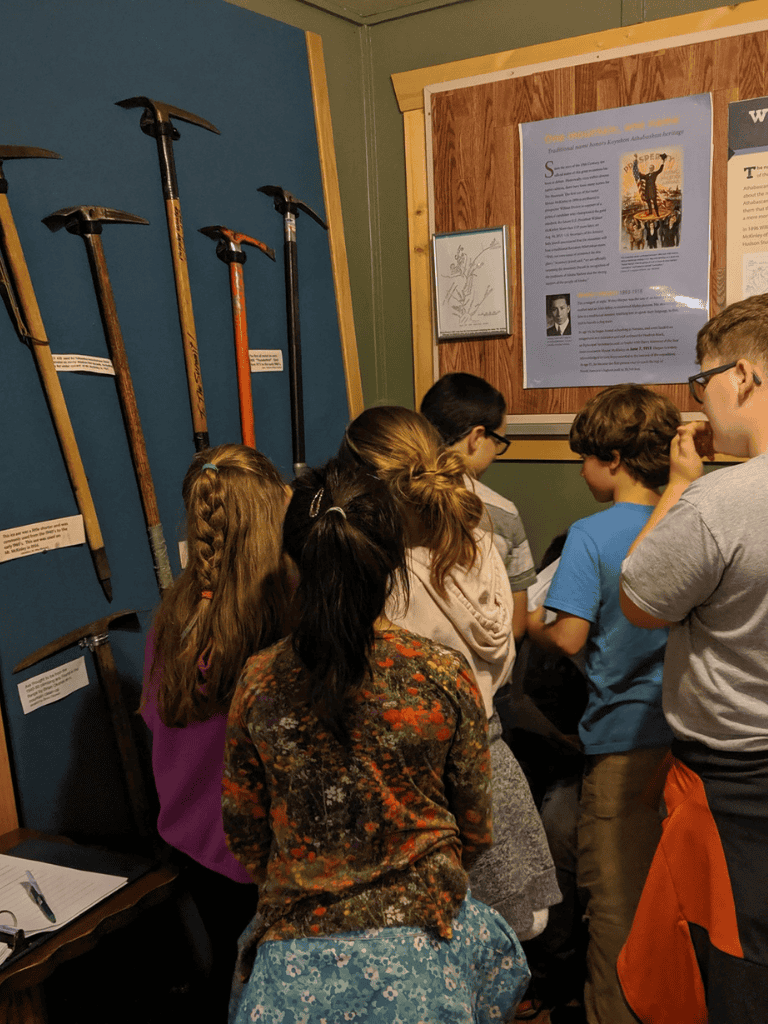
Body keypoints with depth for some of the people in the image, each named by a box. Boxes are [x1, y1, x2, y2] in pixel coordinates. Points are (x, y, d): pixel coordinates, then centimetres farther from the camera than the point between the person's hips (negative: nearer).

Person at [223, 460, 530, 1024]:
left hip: (295, 938, 2)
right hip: (421, 934, -1)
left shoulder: (259, 683, -11)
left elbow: (245, 835, 2)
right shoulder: (445, 675, -14)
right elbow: (475, 829, -1)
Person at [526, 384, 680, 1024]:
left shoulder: (592, 535, -15)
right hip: (688, 732, 6)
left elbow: (569, 636, -20)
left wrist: (534, 626, 0)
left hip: (624, 739, -5)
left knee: (616, 893, 9)